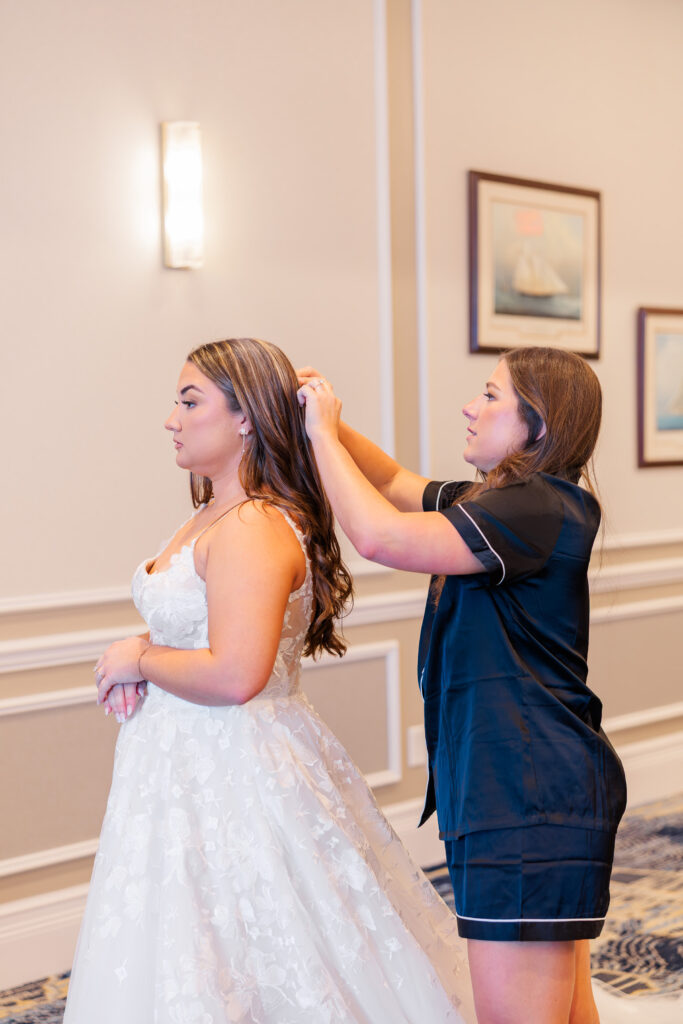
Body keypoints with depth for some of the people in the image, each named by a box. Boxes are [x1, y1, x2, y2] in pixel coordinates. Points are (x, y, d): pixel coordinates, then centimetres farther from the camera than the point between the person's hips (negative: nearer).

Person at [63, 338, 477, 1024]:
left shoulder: (254, 529, -21)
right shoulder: (209, 516, 11)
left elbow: (234, 677, -29)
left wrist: (138, 658, -13)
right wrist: (136, 668, 1)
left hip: (234, 775, -10)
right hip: (187, 760, 10)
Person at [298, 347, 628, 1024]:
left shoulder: (537, 510, -17)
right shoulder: (497, 504, 15)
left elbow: (380, 535, -27)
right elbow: (394, 483, 26)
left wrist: (324, 434, -13)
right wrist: (326, 416, 10)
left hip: (530, 797, -11)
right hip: (540, 790, 11)